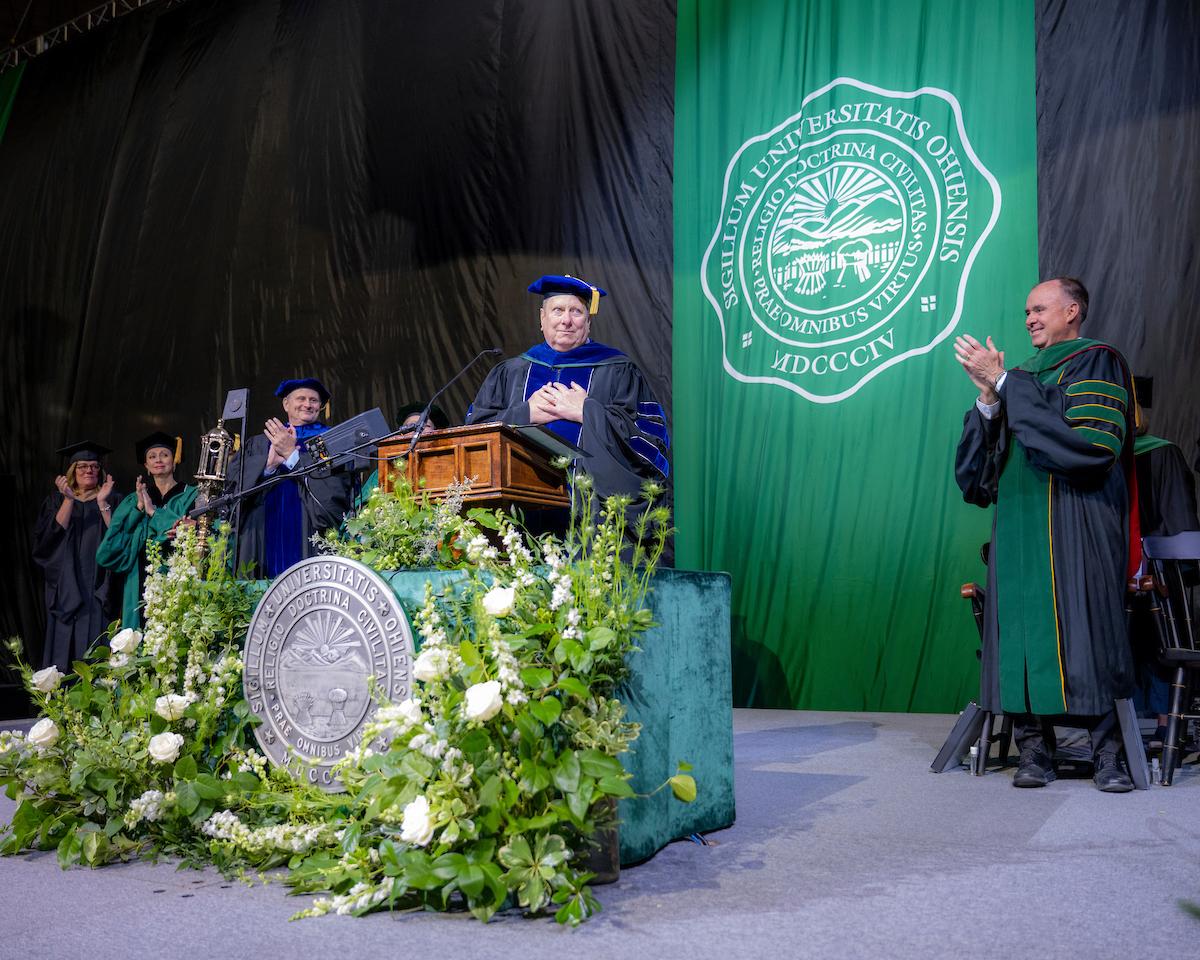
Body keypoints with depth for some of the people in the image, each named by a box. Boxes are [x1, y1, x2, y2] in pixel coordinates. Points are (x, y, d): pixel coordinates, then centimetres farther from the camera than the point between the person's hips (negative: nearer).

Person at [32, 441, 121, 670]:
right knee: (67, 645, -3)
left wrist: (102, 502, -14)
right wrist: (69, 500, -14)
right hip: (67, 589, 1)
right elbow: (48, 537, -5)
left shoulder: (113, 500, 10)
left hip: (100, 589, -1)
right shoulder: (56, 501, 13)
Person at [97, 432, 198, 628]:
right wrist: (139, 507, -8)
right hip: (141, 583, 3)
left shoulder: (189, 496, 4)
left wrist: (154, 511, -9)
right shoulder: (134, 500, 15)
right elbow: (112, 545, 3)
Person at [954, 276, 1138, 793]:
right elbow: (978, 466, 14)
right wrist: (990, 397, -4)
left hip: (1076, 526, -5)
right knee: (1024, 633, -2)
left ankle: (1107, 751, -1)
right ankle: (1034, 747, 1)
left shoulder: (1097, 363, 4)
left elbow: (1090, 443, -14)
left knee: (1085, 632, -9)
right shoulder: (1022, 378, 21)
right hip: (1019, 525, 5)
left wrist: (1004, 384, -13)